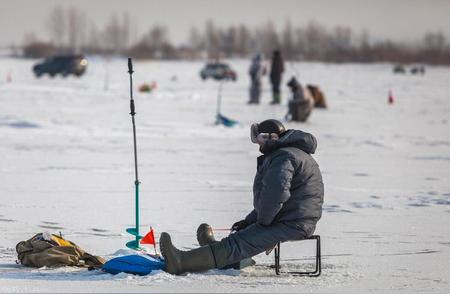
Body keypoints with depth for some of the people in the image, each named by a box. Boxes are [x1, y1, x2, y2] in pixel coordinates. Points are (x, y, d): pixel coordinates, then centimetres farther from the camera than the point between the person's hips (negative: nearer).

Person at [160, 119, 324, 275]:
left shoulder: (283, 157, -13)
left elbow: (276, 193, -26)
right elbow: (271, 195, 29)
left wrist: (262, 221, -11)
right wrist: (249, 221, 21)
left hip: (291, 225, -10)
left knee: (238, 244, -18)